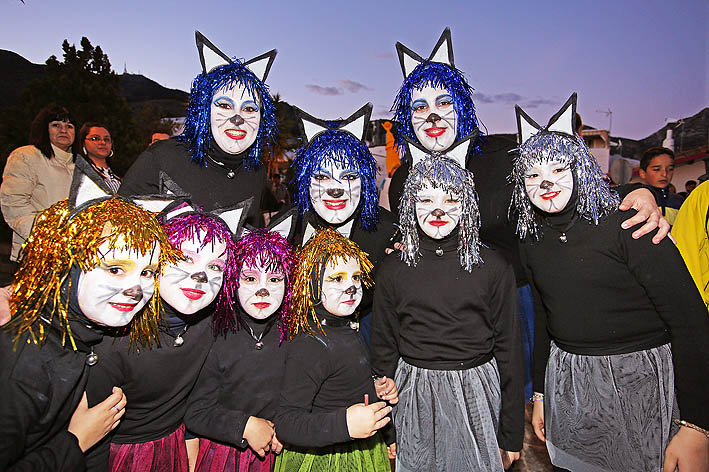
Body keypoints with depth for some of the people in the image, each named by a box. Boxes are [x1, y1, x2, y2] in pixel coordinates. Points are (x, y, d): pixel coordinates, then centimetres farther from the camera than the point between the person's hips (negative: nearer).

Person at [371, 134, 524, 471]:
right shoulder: (393, 269, -3)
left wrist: (511, 436, 2)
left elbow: (509, 349, -1)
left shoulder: (493, 266, -5)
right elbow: (383, 349, 2)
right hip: (414, 396, 1)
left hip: (477, 393, 0)